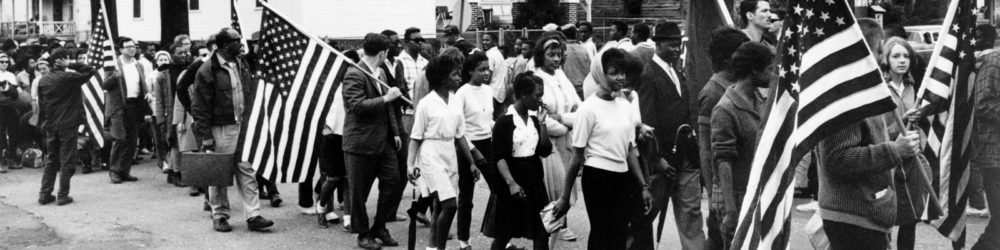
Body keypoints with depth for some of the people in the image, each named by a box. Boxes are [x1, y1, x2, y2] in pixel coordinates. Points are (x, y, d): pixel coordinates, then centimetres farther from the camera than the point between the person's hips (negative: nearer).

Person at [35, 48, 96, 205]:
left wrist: (44, 122, 15)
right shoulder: (69, 77, -13)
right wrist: (71, 65, -9)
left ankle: (45, 194, 13)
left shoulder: (43, 80, 5)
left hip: (50, 126, 6)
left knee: (51, 160, 14)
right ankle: (62, 196, 1)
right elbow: (90, 71, -9)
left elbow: (41, 104, 8)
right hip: (68, 126, -6)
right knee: (67, 161, 1)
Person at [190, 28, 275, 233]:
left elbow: (251, 94, 19)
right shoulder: (207, 71, -12)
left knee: (247, 171, 4)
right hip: (220, 129, -6)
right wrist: (205, 137, -14)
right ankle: (220, 216, 18)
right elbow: (200, 107, -11)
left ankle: (253, 216, 6)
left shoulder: (242, 64, 9)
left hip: (242, 126, 6)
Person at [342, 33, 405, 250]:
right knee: (359, 191, 4)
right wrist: (385, 98, -24)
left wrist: (395, 132, 17)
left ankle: (379, 227, 21)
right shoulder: (354, 75, -13)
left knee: (393, 183, 5)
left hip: (384, 142, 8)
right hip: (361, 143, -8)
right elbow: (357, 105, -24)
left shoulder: (380, 73, 15)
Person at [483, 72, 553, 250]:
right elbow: (499, 157, -17)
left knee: (542, 233, 4)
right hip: (512, 178, -6)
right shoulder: (504, 122, -12)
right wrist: (511, 183, -28)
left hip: (533, 178, 6)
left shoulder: (533, 119, 7)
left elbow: (545, 151, 4)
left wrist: (541, 123, -4)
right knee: (503, 235, 5)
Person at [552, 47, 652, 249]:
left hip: (623, 179, 6)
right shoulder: (589, 108, -9)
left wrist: (643, 186, 11)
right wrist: (565, 197, -6)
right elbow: (578, 156, -8)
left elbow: (630, 151, 14)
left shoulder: (626, 106, 8)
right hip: (598, 178, -6)